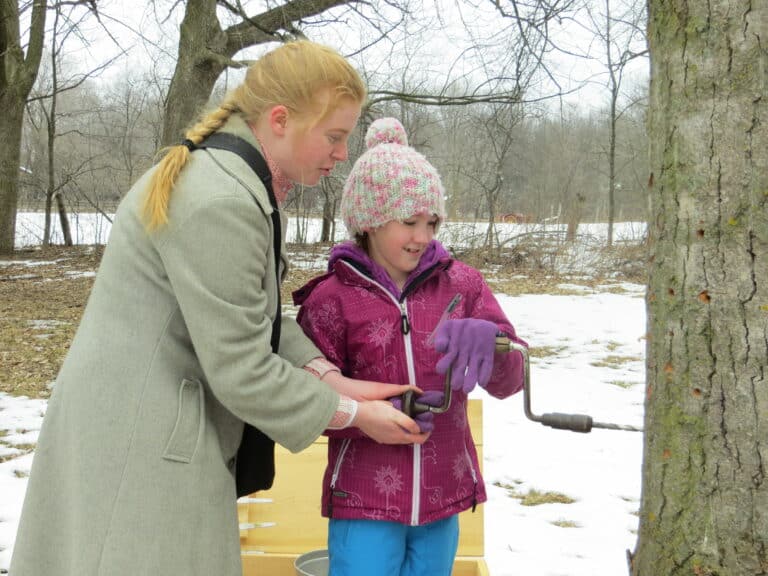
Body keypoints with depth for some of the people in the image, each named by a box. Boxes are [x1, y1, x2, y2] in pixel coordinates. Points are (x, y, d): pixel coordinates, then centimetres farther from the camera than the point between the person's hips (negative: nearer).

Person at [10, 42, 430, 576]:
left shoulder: (226, 176, 6)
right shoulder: (220, 204, -25)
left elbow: (255, 316, 9)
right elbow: (241, 372, -22)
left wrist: (330, 377, -3)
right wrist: (354, 414, -10)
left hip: (159, 437, 10)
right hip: (139, 456, -10)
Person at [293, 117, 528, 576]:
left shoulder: (461, 285, 0)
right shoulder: (331, 299, -7)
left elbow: (509, 382, -4)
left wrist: (486, 338, -27)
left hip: (442, 501, 3)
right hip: (364, 504, -2)